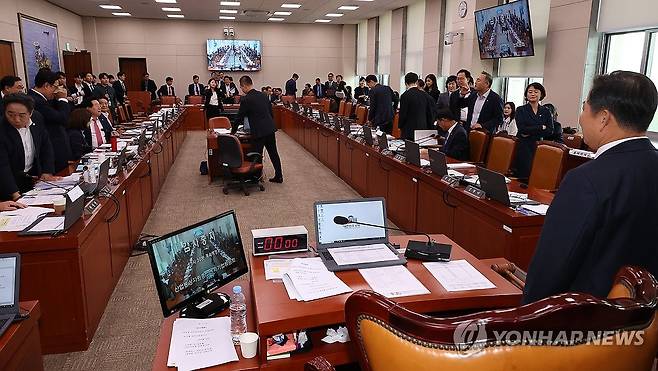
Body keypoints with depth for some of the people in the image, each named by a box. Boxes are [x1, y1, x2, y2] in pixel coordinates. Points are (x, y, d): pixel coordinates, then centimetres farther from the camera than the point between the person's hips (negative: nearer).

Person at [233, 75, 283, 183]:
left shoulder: (246, 99, -10)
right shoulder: (263, 95, 9)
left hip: (259, 132, -7)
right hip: (270, 129, 7)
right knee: (274, 153, 14)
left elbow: (239, 117, -4)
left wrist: (232, 132, 8)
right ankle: (279, 176, 22)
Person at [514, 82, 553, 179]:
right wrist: (541, 127, -7)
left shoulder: (546, 111, 11)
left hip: (539, 146, 2)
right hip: (523, 146, -2)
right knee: (523, 173, -11)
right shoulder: (521, 110, 4)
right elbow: (521, 129, -10)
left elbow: (550, 130, 0)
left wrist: (530, 132, -10)